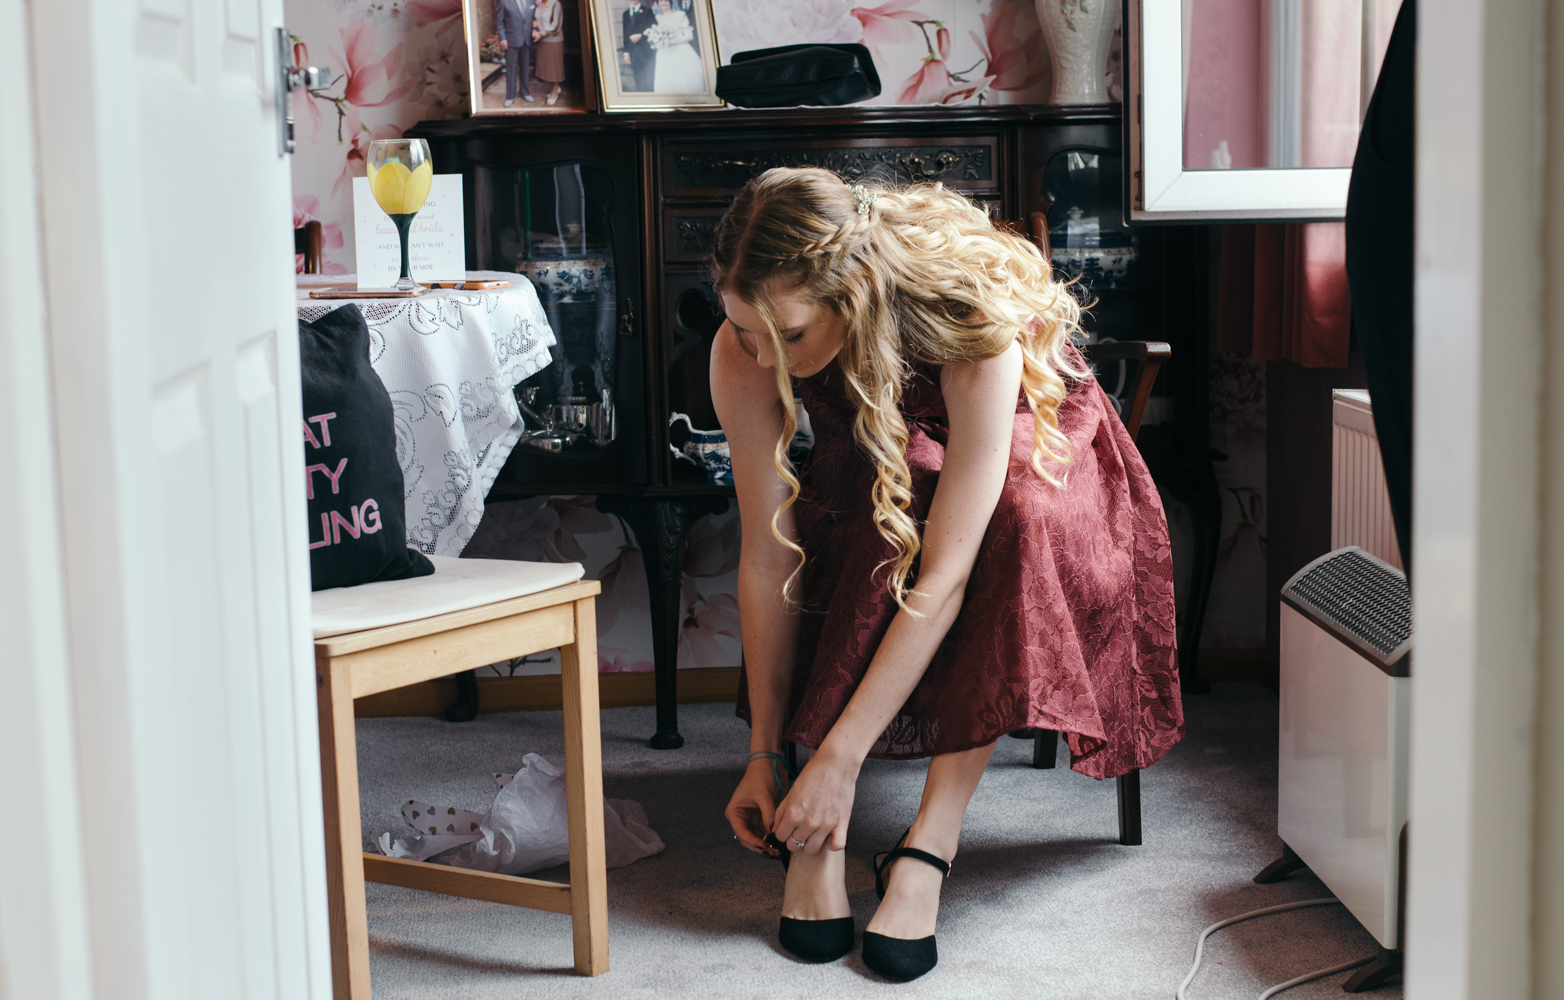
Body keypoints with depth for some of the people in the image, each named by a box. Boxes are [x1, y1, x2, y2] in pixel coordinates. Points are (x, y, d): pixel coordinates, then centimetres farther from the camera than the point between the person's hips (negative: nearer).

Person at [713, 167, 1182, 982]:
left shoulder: (977, 329, -40)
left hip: (1022, 459, -2)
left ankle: (928, 845, -32)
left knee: (1022, 516, -37)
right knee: (882, 522, -34)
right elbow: (768, 556, -24)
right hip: (872, 484, 2)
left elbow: (943, 576, -41)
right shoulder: (744, 352, -29)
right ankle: (818, 833, -28)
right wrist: (764, 753, -22)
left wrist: (838, 757, -41)